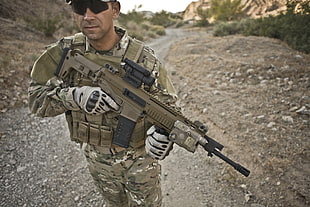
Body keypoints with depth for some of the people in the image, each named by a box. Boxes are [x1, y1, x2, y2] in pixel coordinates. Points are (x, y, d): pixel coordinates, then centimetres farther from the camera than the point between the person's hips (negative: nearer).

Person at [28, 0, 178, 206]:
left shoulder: (144, 58, -21)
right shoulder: (64, 52, -14)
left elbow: (167, 103, -11)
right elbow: (36, 96, -10)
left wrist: (162, 131, -33)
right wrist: (75, 96, -30)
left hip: (140, 157, -2)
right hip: (97, 158, 3)